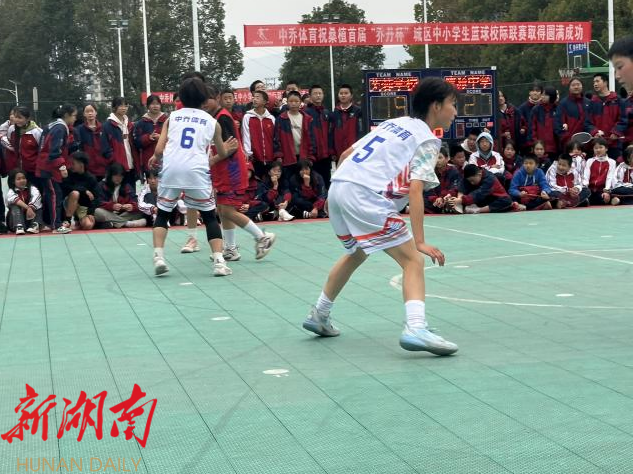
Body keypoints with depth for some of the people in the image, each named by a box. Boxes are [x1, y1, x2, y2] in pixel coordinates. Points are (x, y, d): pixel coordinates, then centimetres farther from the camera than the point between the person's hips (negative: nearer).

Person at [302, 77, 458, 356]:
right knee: (413, 260, -7)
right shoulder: (428, 140, 1)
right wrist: (420, 242, -16)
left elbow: (345, 155, 24)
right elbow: (415, 190, -13)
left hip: (337, 187, 8)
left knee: (356, 254, 30)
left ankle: (318, 316, 41)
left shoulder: (394, 123, 23)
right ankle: (416, 329, -26)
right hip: (364, 195, -8)